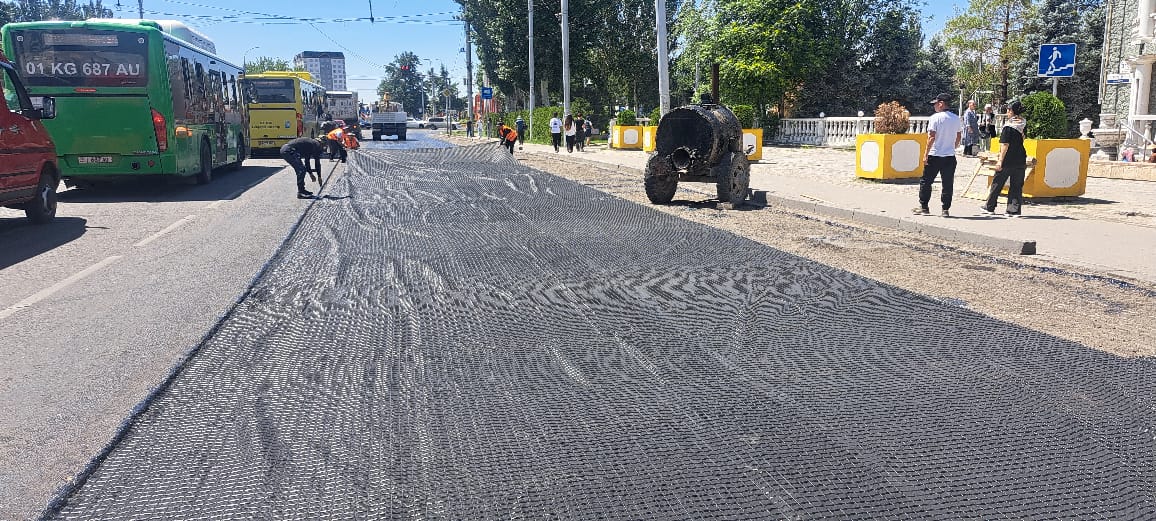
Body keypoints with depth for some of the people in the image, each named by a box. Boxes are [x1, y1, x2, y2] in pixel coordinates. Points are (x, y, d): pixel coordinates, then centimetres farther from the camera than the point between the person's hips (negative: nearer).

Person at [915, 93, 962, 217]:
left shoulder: (935, 118, -10)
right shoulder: (956, 119, 7)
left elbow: (931, 138, -14)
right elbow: (958, 138, 12)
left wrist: (926, 154, -10)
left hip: (935, 155, -5)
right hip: (950, 156, 5)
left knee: (926, 181, 8)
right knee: (947, 184, 6)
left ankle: (924, 207, 12)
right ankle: (946, 209, 6)